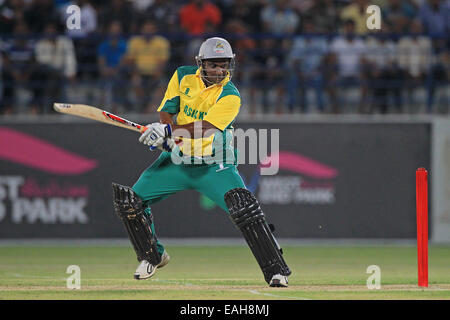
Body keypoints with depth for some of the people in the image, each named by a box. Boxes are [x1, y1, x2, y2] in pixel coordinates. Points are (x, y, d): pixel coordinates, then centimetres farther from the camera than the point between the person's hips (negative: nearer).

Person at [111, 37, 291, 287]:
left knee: (243, 205, -27)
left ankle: (276, 270, -21)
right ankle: (153, 256, 23)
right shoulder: (183, 76, 1)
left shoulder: (230, 96, -14)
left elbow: (206, 127, -26)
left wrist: (169, 131, -38)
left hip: (214, 164, -4)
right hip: (177, 158, 5)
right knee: (129, 201, -1)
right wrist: (163, 131, -22)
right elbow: (167, 113, 1)